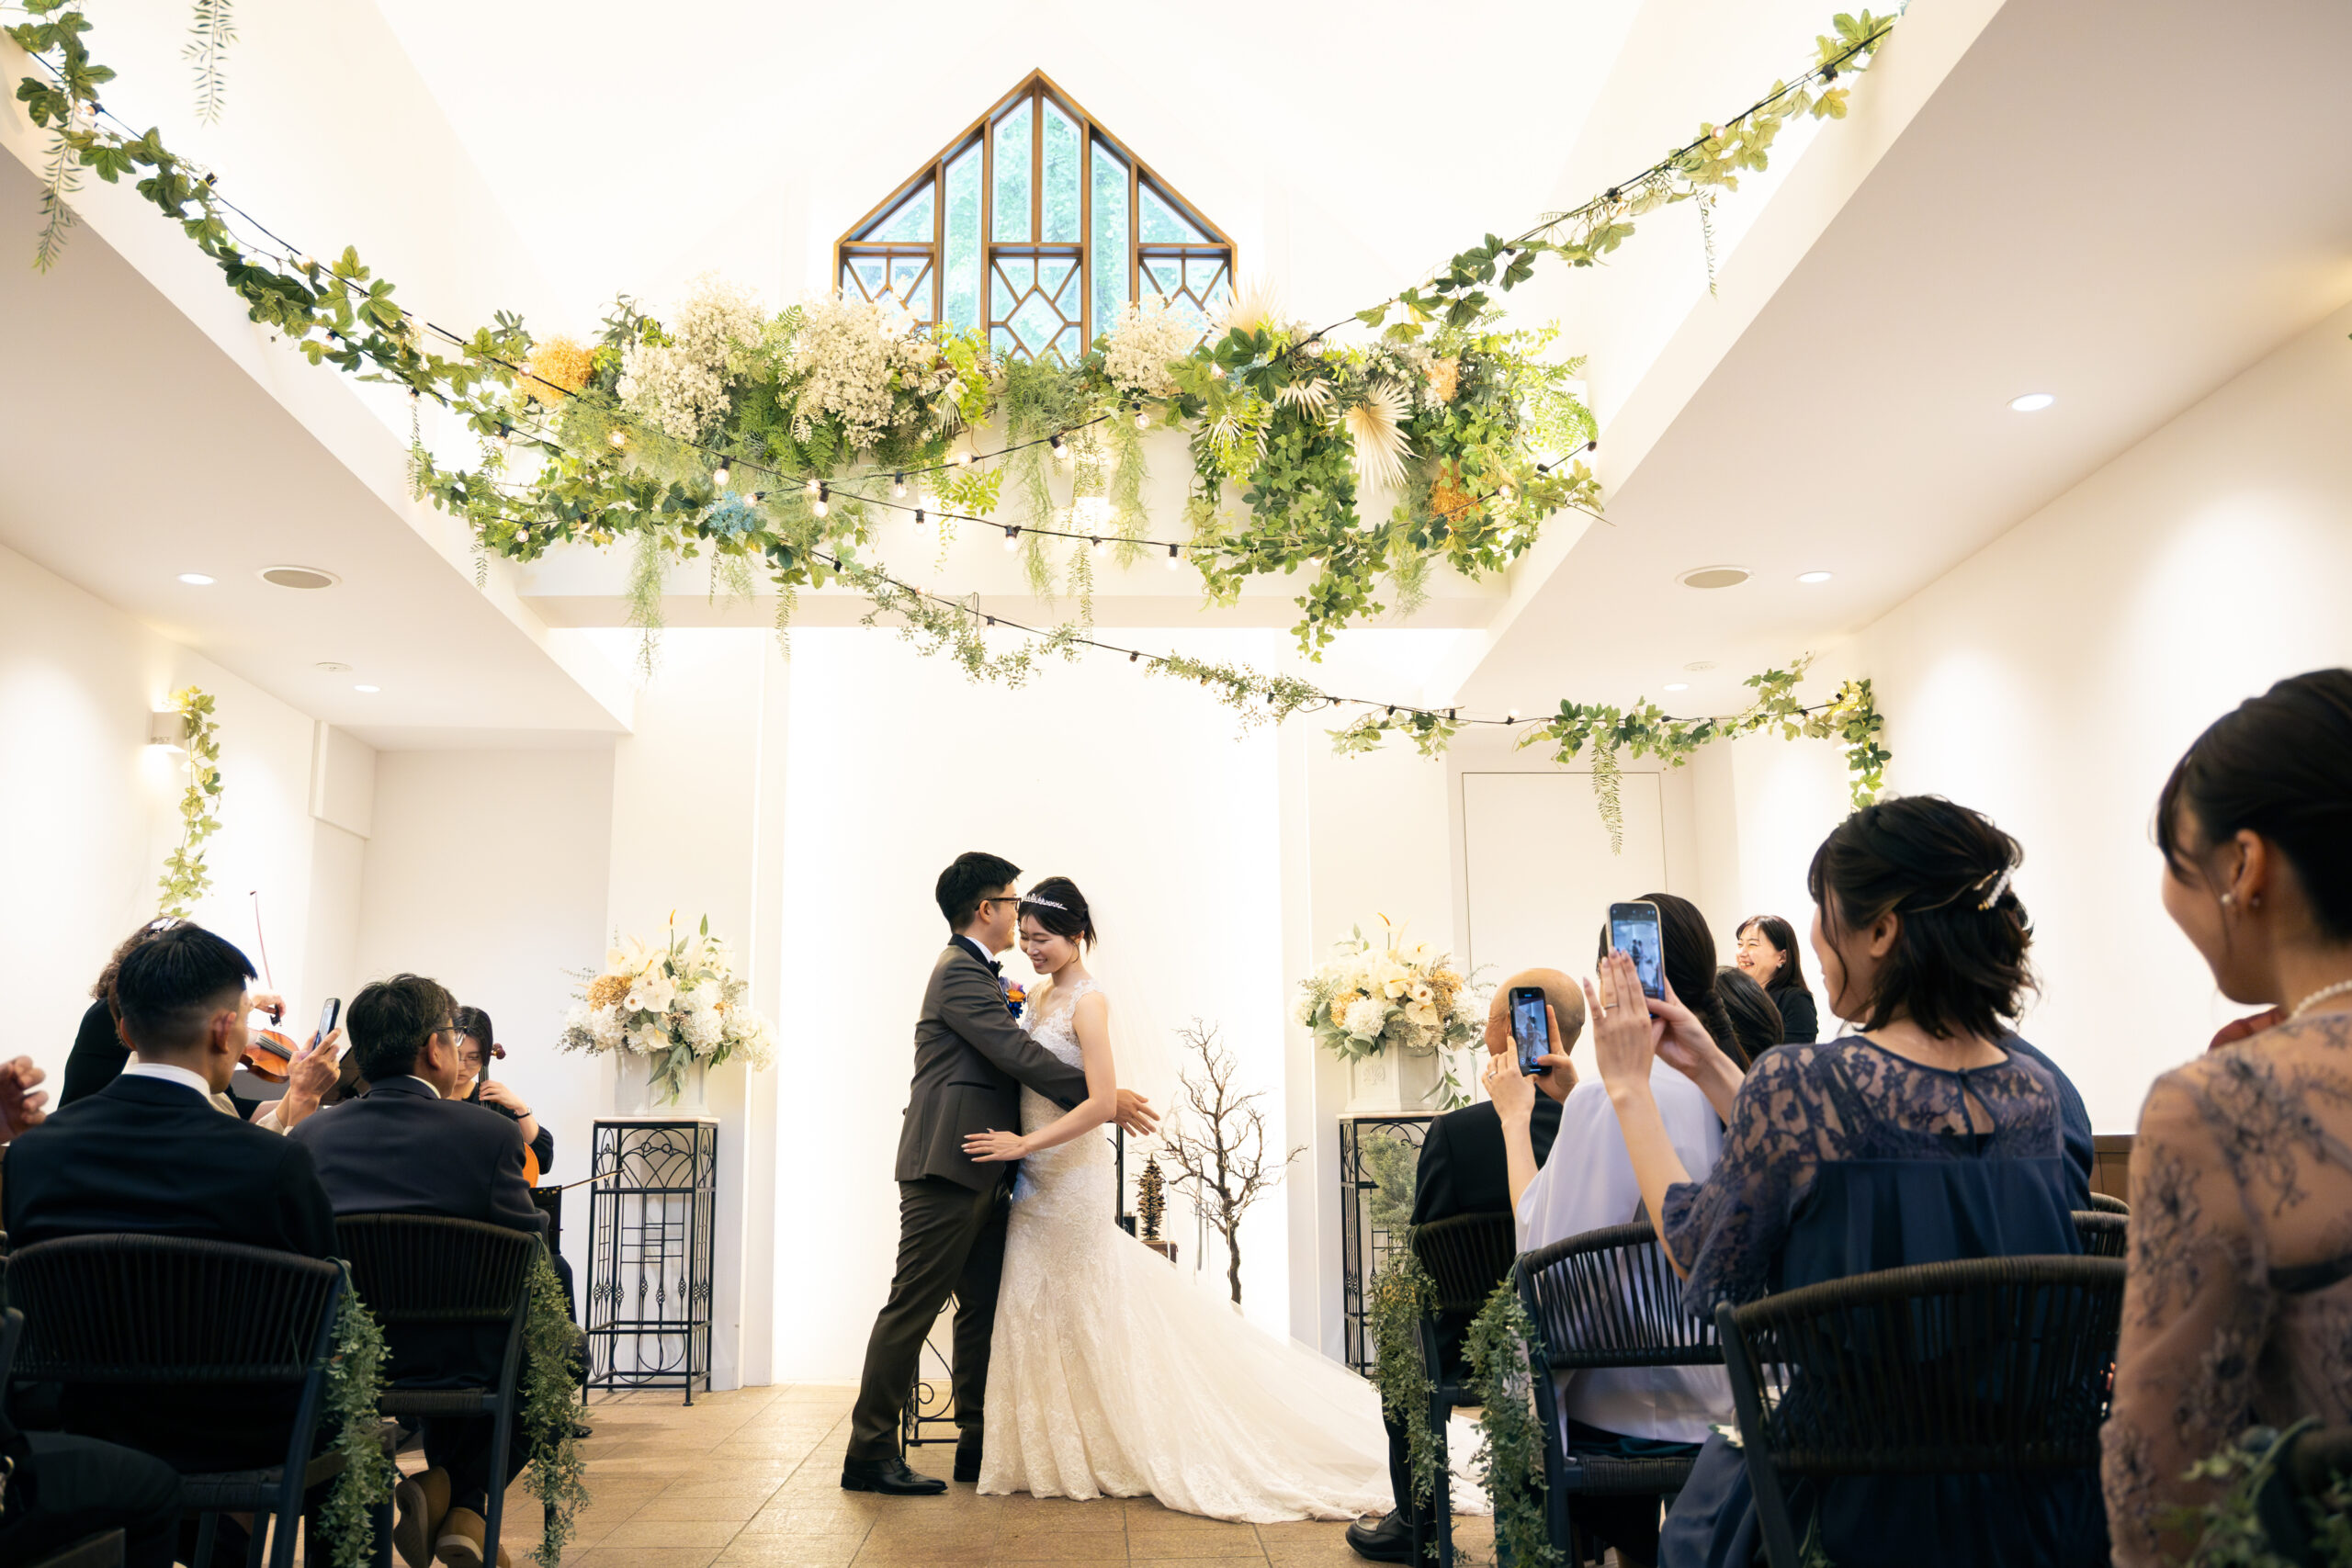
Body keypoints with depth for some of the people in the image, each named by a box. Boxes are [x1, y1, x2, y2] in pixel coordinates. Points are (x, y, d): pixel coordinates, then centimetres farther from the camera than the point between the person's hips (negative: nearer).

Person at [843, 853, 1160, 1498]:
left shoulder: (980, 975, 21)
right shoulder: (960, 973, -12)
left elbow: (1009, 1063, 19)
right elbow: (1018, 1055, -19)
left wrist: (1100, 1097, 8)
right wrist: (1103, 1098, -16)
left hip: (980, 1177, 10)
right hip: (947, 1169, -10)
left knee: (984, 1310, 13)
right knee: (912, 1308, -4)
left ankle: (979, 1445, 20)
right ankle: (870, 1453, 4)